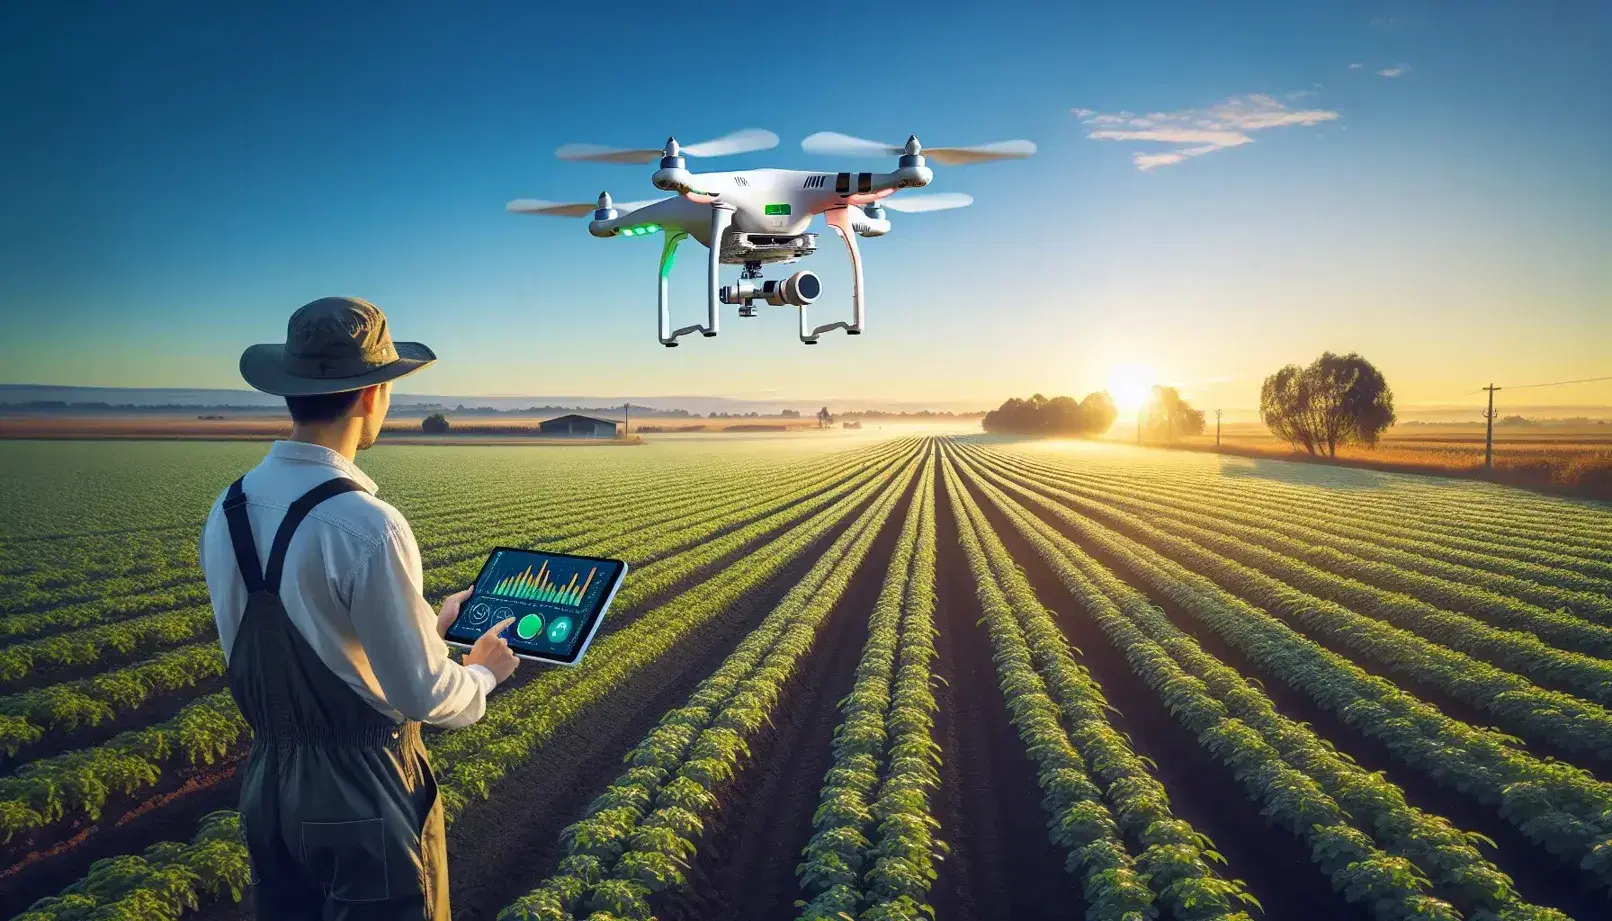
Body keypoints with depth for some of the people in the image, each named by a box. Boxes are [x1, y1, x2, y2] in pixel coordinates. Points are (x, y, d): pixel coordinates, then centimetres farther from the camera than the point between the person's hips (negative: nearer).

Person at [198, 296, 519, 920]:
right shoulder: (367, 528, -26)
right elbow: (425, 696, -20)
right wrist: (483, 673, 2)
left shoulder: (226, 514, -4)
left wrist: (425, 627, 13)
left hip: (269, 790, 7)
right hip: (367, 800, -6)